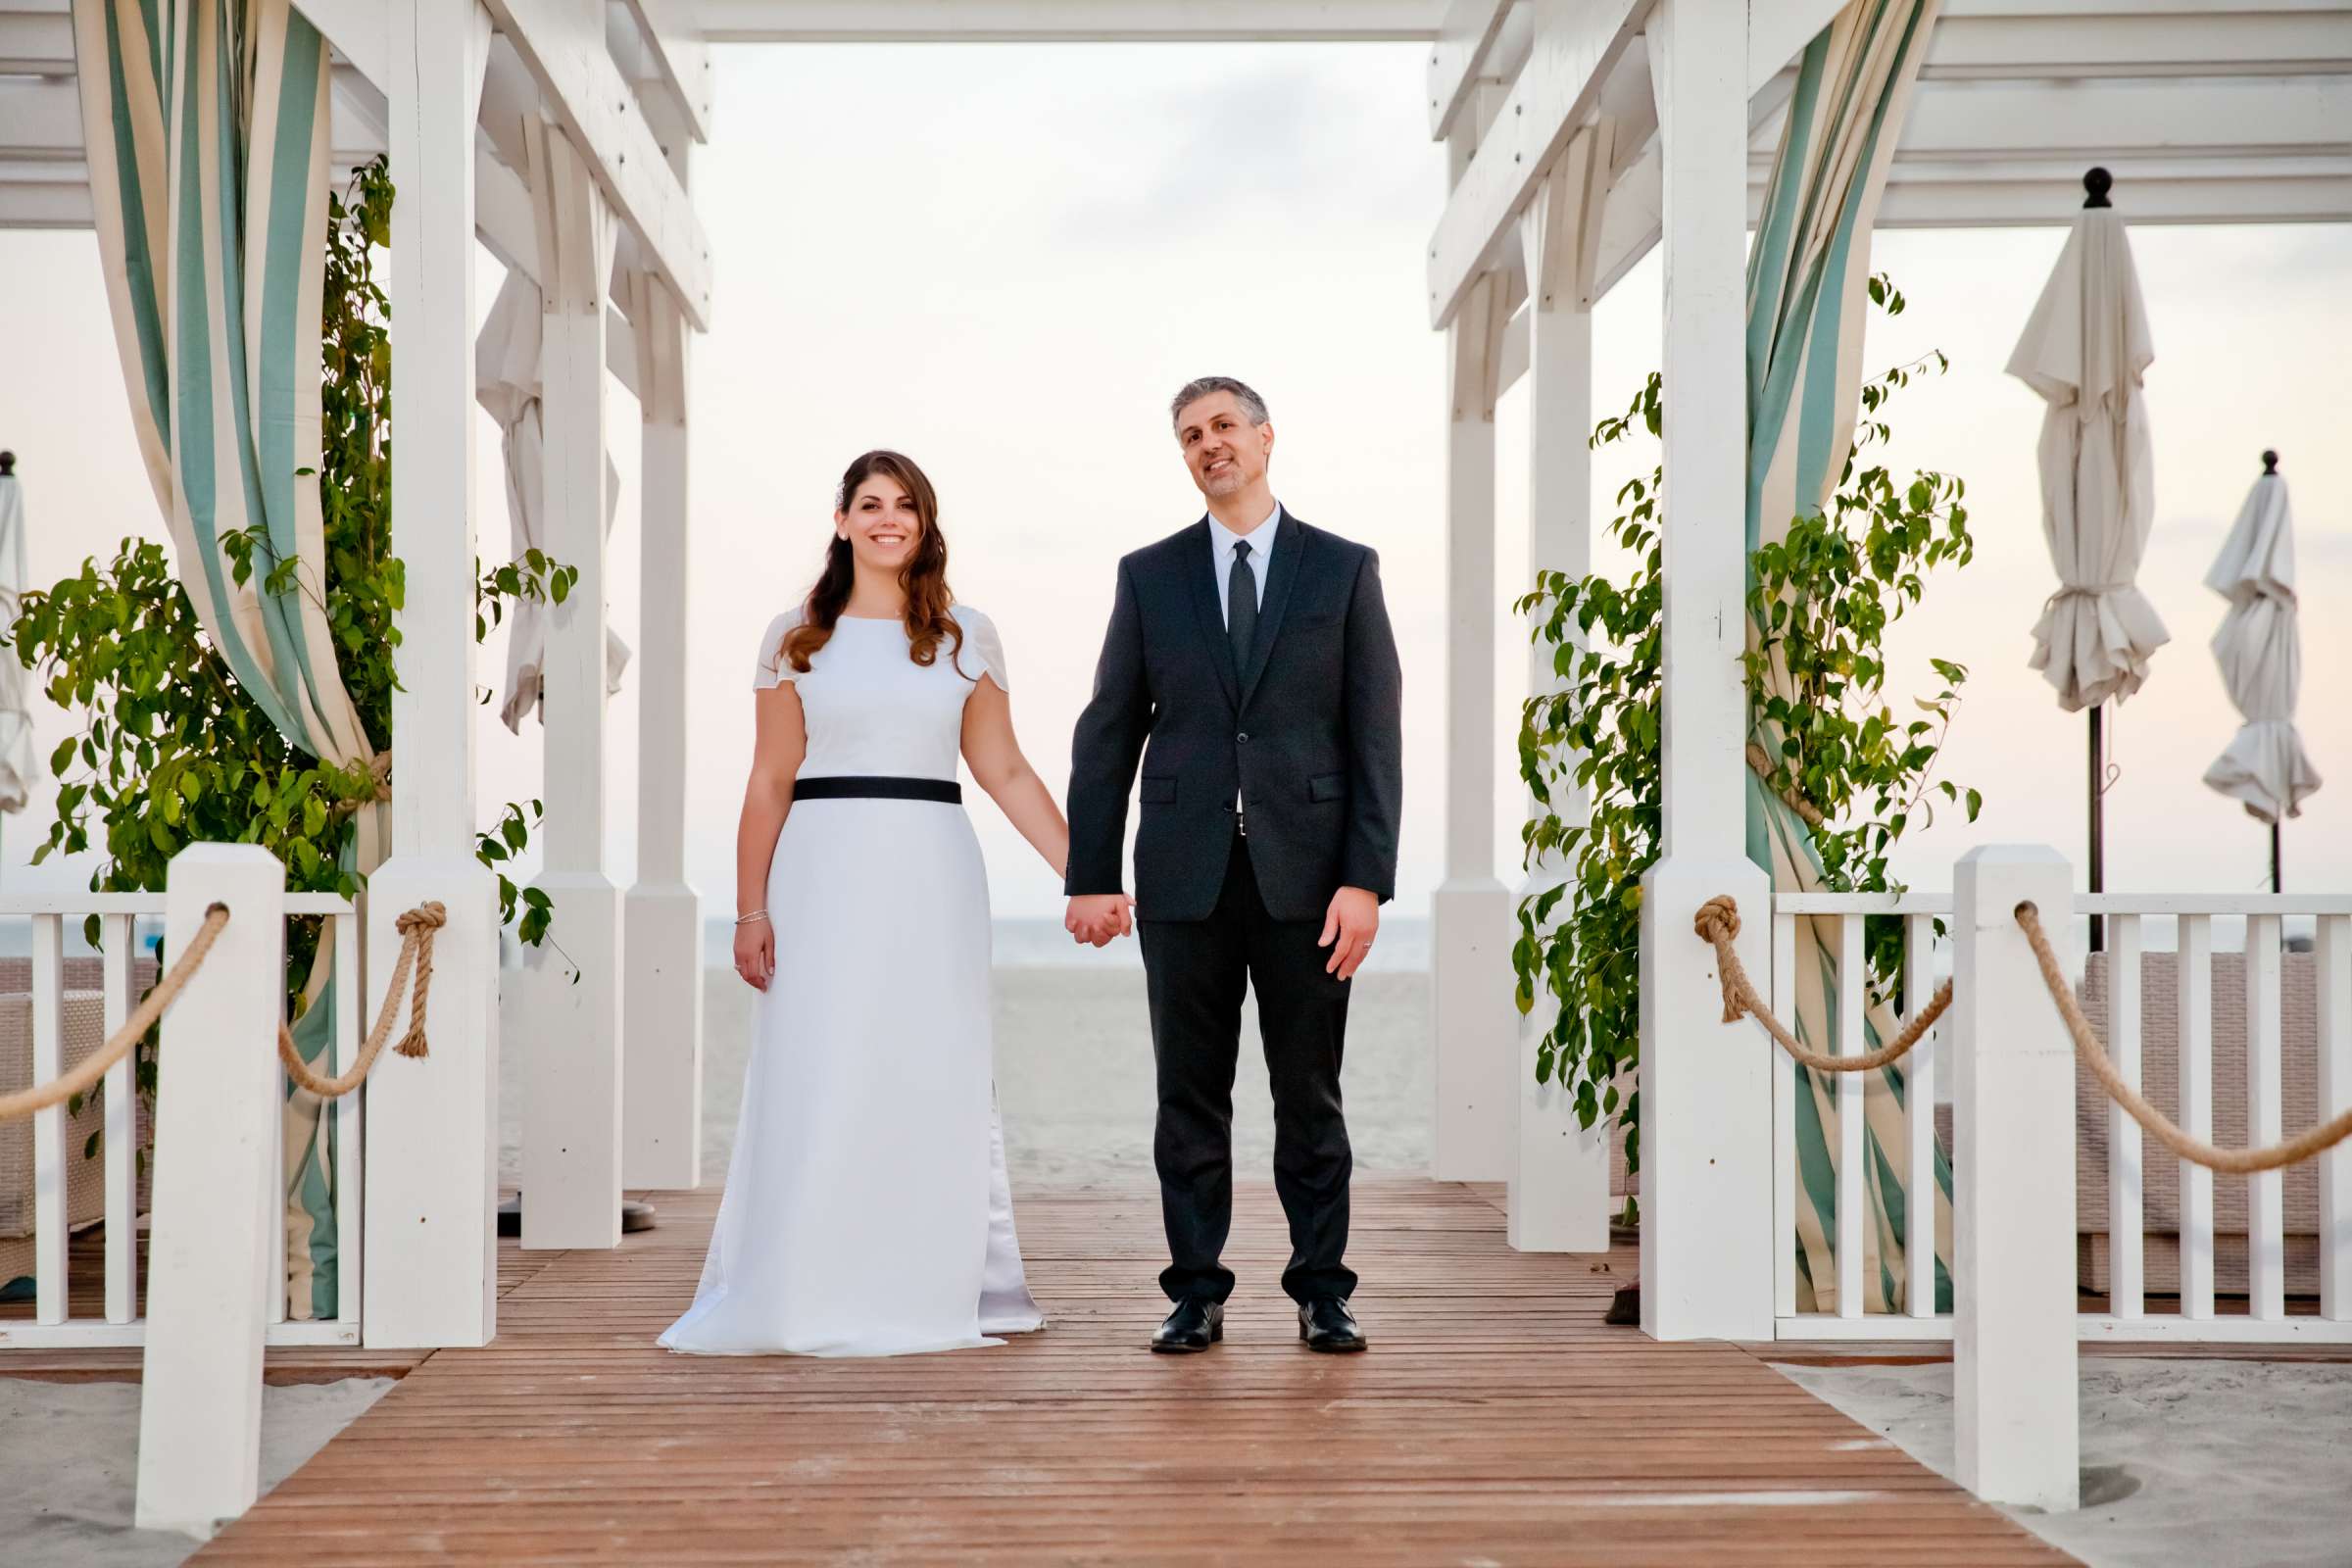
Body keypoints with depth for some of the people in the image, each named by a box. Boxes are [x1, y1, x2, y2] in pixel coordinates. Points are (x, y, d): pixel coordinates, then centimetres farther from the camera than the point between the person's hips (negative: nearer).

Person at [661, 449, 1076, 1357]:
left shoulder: (967, 636, 9)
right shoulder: (796, 637, 5)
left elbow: (1004, 772, 8)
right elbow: (771, 780, 3)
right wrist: (749, 910, -3)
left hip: (931, 872, 1)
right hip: (826, 871, -1)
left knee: (937, 1072, 2)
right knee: (816, 1077, -3)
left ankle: (935, 1291, 12)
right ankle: (806, 1297, 5)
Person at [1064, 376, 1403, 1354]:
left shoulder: (1343, 570, 5)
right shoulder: (1149, 575, 8)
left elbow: (1374, 734, 0)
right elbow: (1108, 733, 6)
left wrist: (1365, 879, -9)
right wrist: (1092, 877, -1)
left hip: (1305, 871, -1)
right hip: (1185, 871, 1)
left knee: (1311, 1094, 5)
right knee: (1190, 1094, 5)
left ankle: (1322, 1293, 14)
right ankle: (1196, 1294, 13)